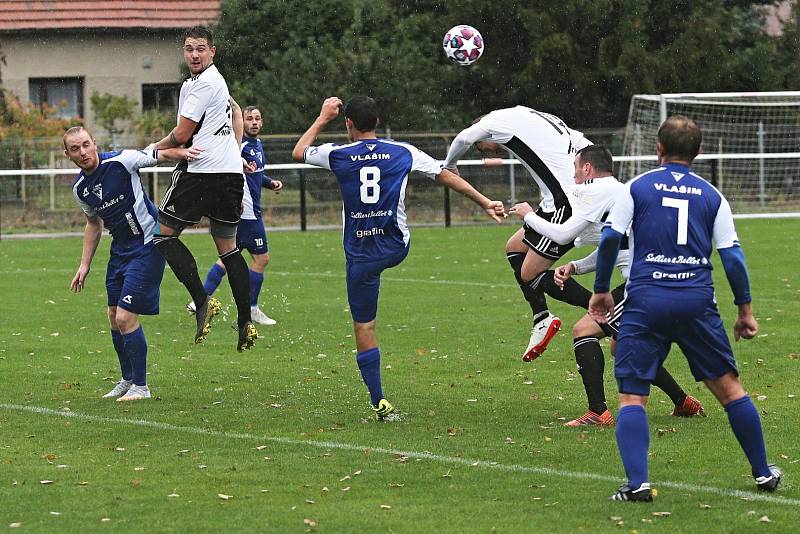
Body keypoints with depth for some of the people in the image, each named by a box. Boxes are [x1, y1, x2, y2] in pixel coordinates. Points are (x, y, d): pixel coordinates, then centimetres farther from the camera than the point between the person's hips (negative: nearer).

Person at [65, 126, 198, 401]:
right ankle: (128, 380, 29)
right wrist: (84, 265, 16)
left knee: (125, 317, -12)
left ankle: (141, 386, -1)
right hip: (120, 249, 7)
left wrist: (183, 152, -31)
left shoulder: (121, 161, -17)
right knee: (115, 317, 11)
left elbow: (160, 154, -10)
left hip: (147, 245, -7)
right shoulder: (80, 188, 3)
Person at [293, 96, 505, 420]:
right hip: (397, 248, 2)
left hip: (361, 254, -2)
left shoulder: (337, 155, -4)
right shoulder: (403, 153, 0)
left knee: (364, 327, 3)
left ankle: (379, 404, 0)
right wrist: (485, 203, 13)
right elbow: (447, 177, 6)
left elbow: (299, 152, 16)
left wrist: (323, 118, 26)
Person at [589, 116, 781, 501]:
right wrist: (745, 310, 13)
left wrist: (600, 291, 8)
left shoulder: (637, 187, 5)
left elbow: (610, 238, -3)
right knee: (729, 387, 14)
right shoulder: (712, 196, 9)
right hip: (697, 302, 2)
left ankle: (637, 483, -16)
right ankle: (763, 473, 21)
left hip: (645, 301, -2)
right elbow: (732, 255, 5)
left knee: (632, 396, 0)